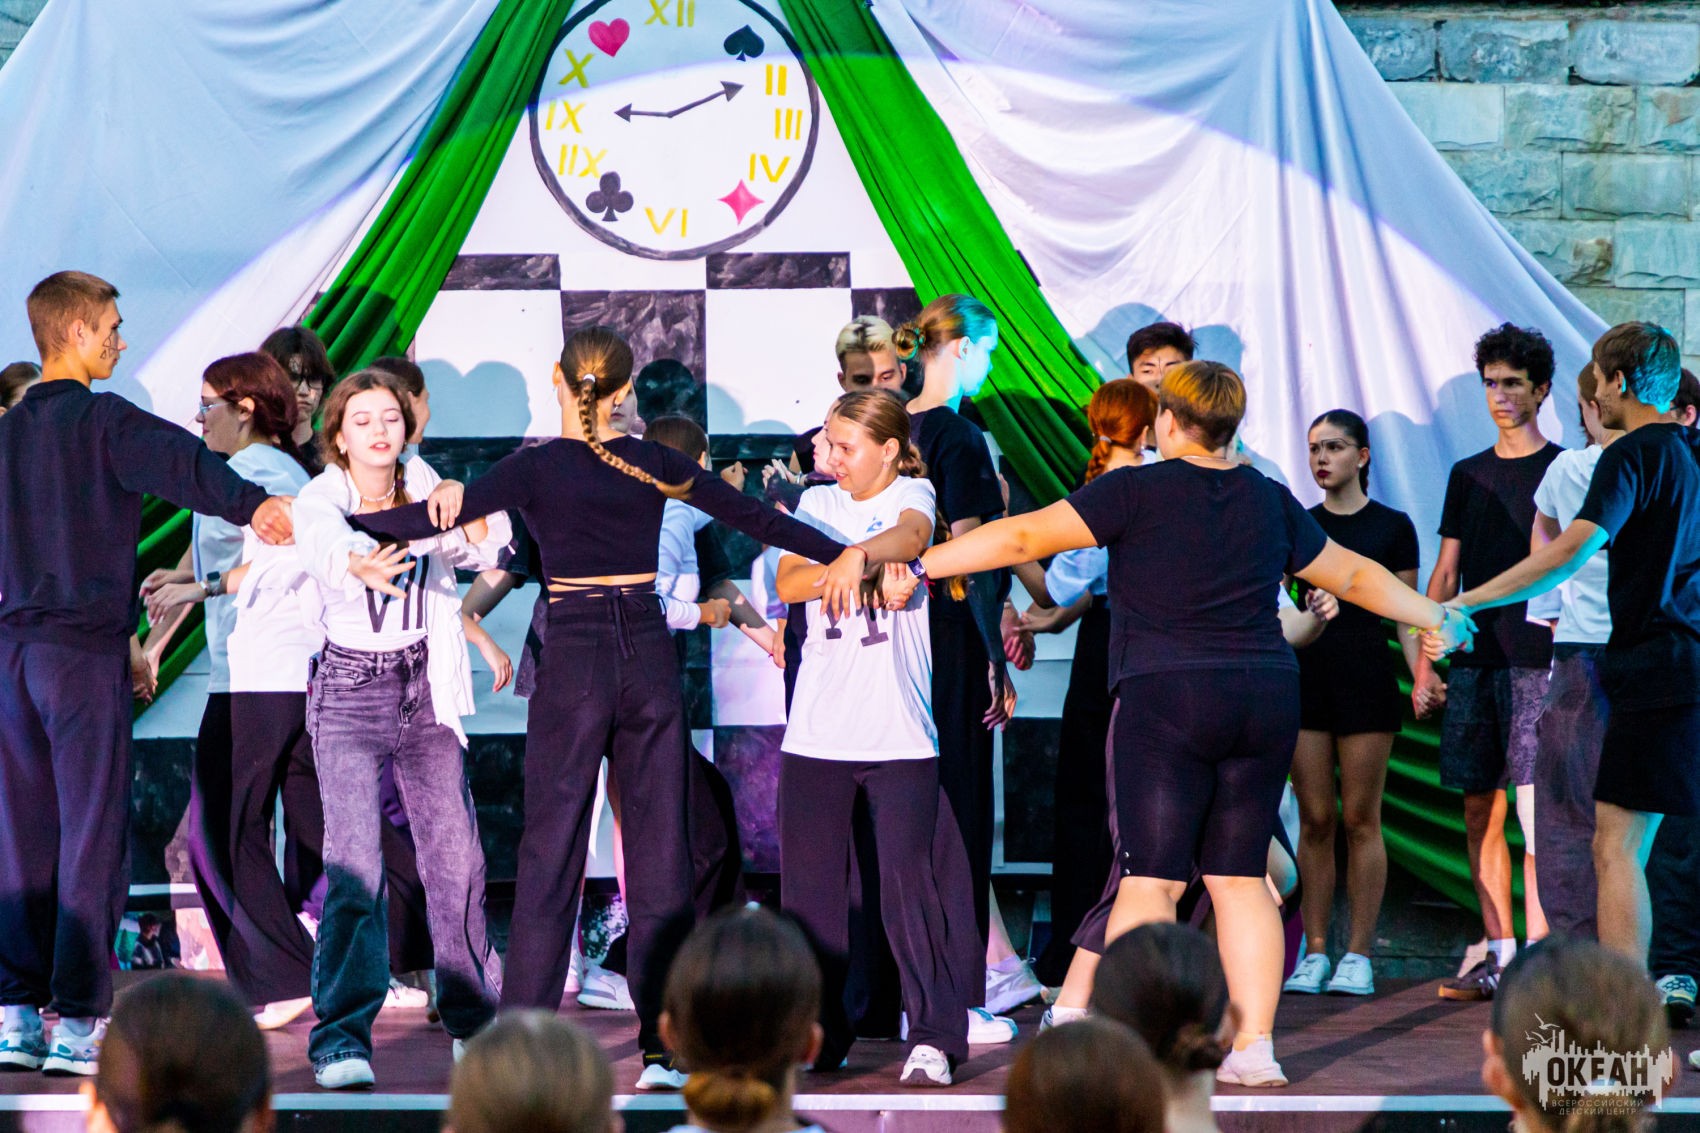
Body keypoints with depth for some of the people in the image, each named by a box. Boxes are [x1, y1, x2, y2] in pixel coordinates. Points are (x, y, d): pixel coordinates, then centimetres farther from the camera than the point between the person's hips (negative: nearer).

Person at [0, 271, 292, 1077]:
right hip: (85, 648, -7)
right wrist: (249, 504, -42)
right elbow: (177, 460, -27)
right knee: (92, 836, -4)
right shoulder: (101, 420, -8)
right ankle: (78, 1020, -5)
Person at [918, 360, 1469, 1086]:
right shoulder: (1271, 501, 12)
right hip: (1267, 699, 5)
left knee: (1150, 879, -4)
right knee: (1239, 875, 11)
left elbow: (1026, 537, -7)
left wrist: (917, 565, -1)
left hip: (1167, 699, -5)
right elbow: (1355, 576, 22)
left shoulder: (1136, 492, -4)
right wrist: (1439, 621, 37)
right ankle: (1255, 1047, 11)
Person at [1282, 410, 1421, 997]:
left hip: (1366, 675, -2)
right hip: (1306, 672, 2)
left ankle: (1358, 955, 1)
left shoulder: (1392, 526, 4)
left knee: (1360, 818, -2)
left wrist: (1421, 676, -7)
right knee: (1314, 819, 2)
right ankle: (1315, 953, 5)